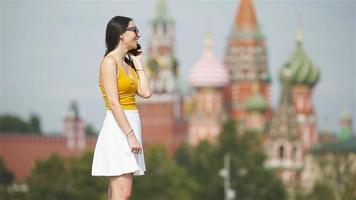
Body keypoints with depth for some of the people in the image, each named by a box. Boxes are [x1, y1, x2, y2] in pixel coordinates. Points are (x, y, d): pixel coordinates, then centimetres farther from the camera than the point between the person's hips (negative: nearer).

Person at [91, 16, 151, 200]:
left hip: (129, 127, 9)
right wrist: (130, 135, -21)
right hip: (118, 129, -9)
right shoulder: (110, 62, -10)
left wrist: (138, 63, 12)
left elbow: (145, 92, 7)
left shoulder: (127, 63, 17)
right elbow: (113, 103, -17)